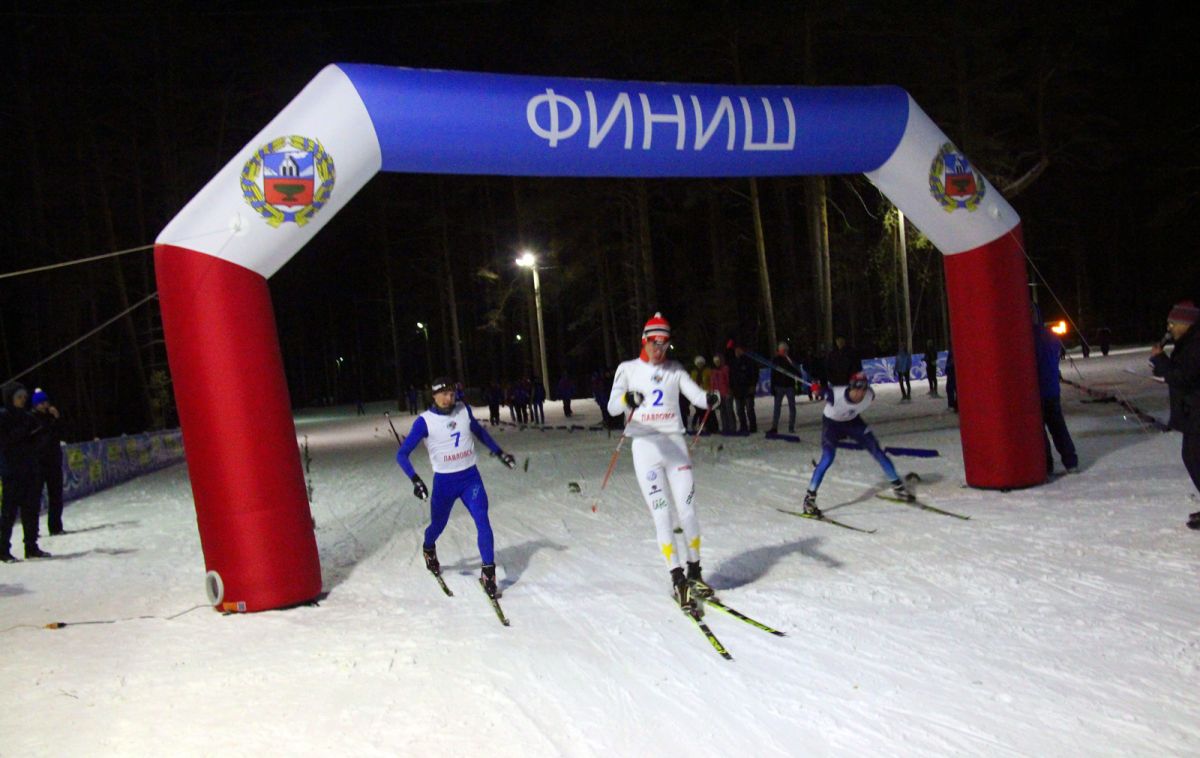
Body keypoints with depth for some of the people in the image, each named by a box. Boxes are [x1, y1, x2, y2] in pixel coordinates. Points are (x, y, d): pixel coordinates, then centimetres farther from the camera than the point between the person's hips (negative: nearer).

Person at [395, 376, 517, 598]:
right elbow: (402, 454, -13)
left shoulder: (464, 410, -3)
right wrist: (415, 480, -27)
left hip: (471, 477, 2)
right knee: (438, 525, 17)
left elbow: (479, 431, 18)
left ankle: (488, 574, -6)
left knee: (483, 522, -14)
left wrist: (499, 453, 18)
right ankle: (429, 549, 52)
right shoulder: (424, 421, -14)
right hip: (444, 482, -2)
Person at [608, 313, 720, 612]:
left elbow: (696, 395, -3)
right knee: (662, 515, -4)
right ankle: (678, 579, 3)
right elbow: (612, 406, -8)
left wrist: (711, 399, -25)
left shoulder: (674, 369, 10)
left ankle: (694, 572, 17)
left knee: (687, 511, 1)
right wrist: (627, 400, -30)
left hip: (675, 443, 3)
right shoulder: (628, 369, 2)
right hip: (646, 445, -2)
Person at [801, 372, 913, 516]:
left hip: (853, 421, 4)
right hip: (831, 422, -4)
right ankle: (809, 498, -15)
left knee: (876, 451, 2)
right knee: (828, 458, -22)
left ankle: (897, 486, 20)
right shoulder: (836, 395, -39)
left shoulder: (869, 395, -27)